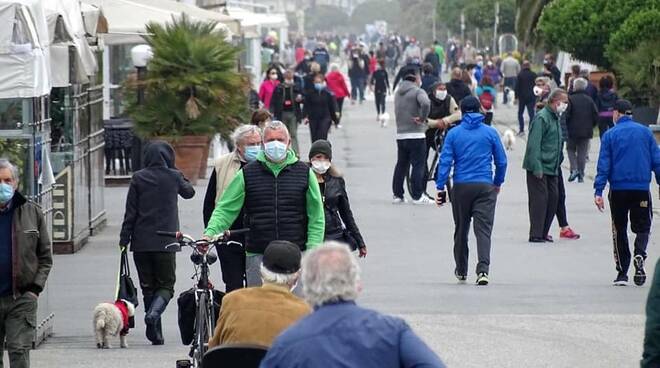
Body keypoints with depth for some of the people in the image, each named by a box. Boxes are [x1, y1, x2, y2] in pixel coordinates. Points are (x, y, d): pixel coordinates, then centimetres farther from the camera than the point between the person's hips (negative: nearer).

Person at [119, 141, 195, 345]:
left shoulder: (138, 178, -1)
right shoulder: (174, 177, -3)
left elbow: (130, 212, -1)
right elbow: (189, 192, 19)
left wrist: (124, 239, 4)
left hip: (141, 242, 1)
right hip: (166, 242, -1)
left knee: (148, 286, 10)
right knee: (166, 285, 6)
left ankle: (155, 334, 9)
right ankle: (154, 312, -24)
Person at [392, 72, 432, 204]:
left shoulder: (398, 92, 14)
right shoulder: (417, 91, -9)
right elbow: (425, 103, -29)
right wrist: (422, 118, -15)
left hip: (400, 135, 7)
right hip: (416, 135, -7)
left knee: (401, 165, 13)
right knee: (418, 166, -2)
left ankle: (397, 194, 15)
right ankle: (417, 196, -3)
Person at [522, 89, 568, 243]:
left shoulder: (555, 118, 16)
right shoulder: (541, 118, -14)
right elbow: (534, 144, -20)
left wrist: (557, 164, 18)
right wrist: (537, 168, -24)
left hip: (551, 168, 9)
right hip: (539, 169, -9)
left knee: (553, 198, 8)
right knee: (540, 199, -8)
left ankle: (543, 233, 16)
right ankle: (536, 235, -4)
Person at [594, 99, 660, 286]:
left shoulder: (610, 135, -1)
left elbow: (603, 165, -5)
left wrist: (598, 192, -6)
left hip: (618, 189, -1)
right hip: (642, 188, 1)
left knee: (619, 230, 11)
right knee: (642, 227, 11)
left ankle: (622, 272, 9)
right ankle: (639, 254, -19)